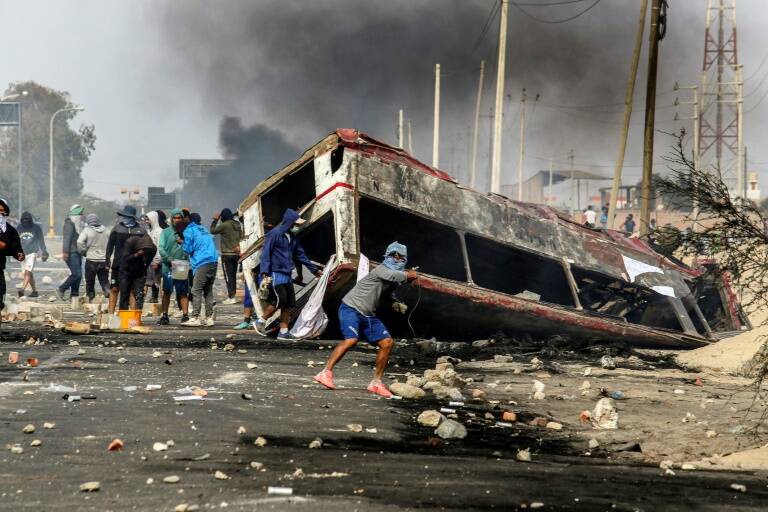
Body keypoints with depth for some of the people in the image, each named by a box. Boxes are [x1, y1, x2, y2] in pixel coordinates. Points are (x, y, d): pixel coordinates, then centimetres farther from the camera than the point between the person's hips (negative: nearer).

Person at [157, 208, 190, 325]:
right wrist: (169, 259, -18)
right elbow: (161, 248, -4)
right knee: (167, 292, 4)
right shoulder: (166, 232, 6)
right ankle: (165, 316, 11)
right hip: (168, 267, 0)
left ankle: (185, 315, 1)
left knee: (183, 292, 0)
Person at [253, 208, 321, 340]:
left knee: (288, 304, 5)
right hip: (276, 274, -8)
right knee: (279, 301, -12)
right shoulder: (275, 234, -11)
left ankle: (283, 332, 10)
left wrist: (314, 269, 27)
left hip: (287, 275, 8)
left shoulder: (293, 237, 14)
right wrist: (264, 274, -22)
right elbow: (266, 254, -14)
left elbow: (300, 254, 23)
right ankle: (260, 322, 6)